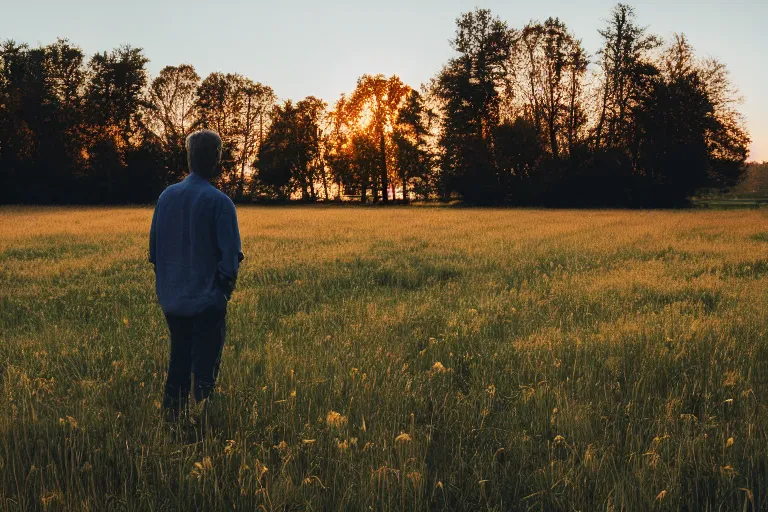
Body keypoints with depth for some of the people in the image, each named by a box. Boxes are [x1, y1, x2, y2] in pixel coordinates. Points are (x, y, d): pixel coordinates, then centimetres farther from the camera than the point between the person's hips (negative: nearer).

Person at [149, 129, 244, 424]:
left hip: (172, 300, 5)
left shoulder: (166, 196, 3)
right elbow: (231, 256, -14)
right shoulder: (219, 202, -13)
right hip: (207, 300, -5)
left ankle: (171, 417, 22)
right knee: (205, 369, 3)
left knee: (178, 362, 18)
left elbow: (153, 248, 9)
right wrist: (225, 290, 2)